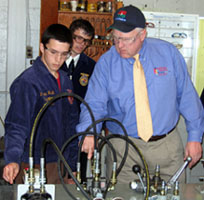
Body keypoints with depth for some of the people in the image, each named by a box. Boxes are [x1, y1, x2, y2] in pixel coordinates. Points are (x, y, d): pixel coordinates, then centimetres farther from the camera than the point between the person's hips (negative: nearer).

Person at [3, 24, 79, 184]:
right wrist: (13, 160, -34)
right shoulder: (27, 82, -14)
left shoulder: (65, 80, 9)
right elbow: (16, 127, -18)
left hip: (61, 165, 7)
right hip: (34, 167, -6)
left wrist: (72, 168, 15)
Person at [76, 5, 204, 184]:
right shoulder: (106, 63, -4)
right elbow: (95, 104, -7)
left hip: (168, 145, 1)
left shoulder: (168, 52, -2)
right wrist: (89, 133, -26)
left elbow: (187, 96, 2)